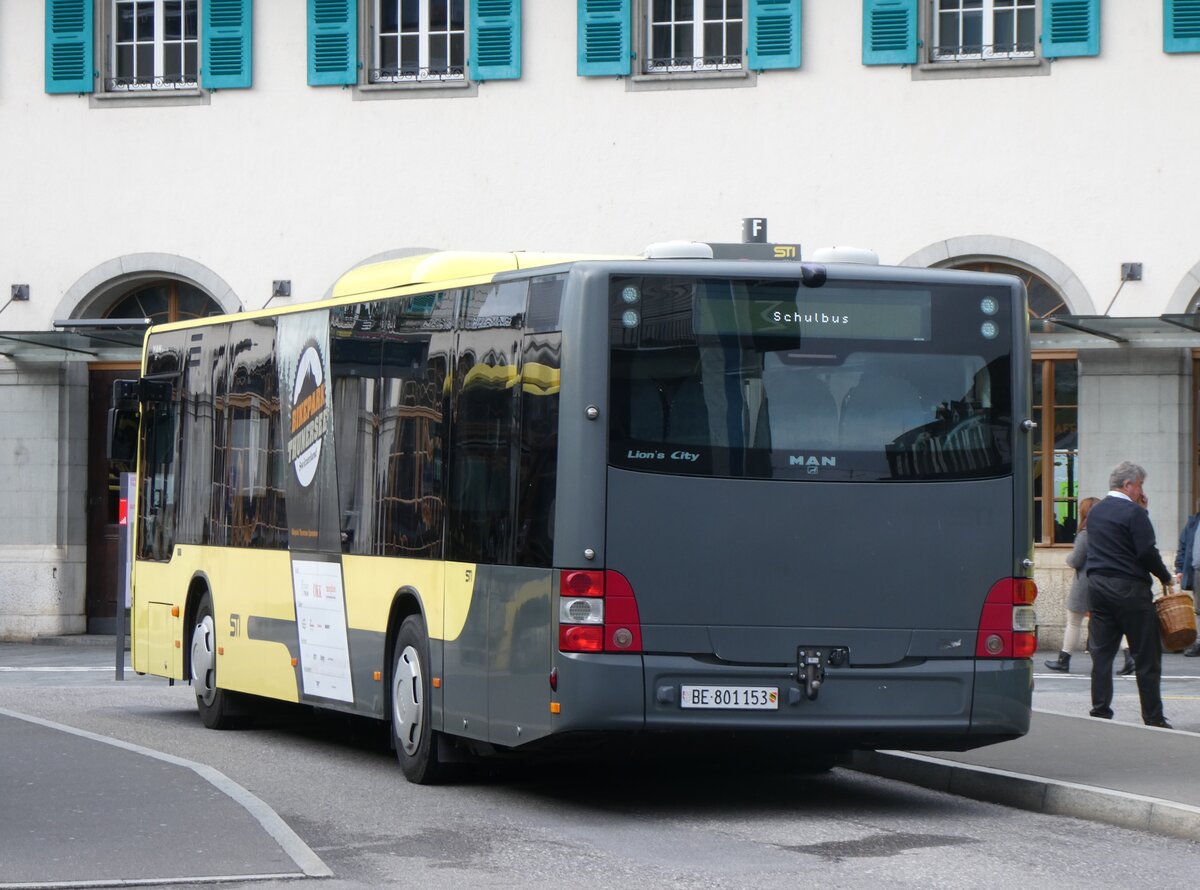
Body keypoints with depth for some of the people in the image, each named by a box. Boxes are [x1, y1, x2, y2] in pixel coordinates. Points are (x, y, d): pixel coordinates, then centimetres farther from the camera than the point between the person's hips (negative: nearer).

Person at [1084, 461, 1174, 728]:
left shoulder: (1095, 512, 12)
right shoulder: (1134, 513, -12)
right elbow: (1147, 552, -16)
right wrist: (1166, 578, -1)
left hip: (1097, 585, 7)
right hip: (1130, 589, -7)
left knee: (1101, 653, 8)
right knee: (1147, 656, 0)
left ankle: (1100, 712, 4)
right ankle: (1153, 718, 2)